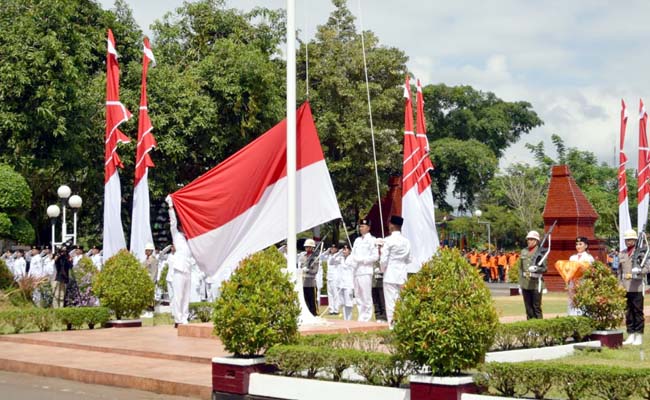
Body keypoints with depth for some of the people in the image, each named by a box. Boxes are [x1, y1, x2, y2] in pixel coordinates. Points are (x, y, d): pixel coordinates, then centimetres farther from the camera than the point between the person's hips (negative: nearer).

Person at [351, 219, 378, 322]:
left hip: (366, 271, -7)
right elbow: (353, 254, 22)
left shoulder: (372, 240, -2)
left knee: (366, 297, -7)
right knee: (358, 296, 9)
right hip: (357, 271, 7)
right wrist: (353, 258, -1)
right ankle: (361, 318, 16)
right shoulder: (357, 240, 20)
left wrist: (362, 259, -12)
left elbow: (375, 256, -9)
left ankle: (365, 318, -4)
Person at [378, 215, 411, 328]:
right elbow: (409, 260, 12)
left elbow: (383, 260, -11)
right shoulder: (406, 241, 6)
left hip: (390, 276, -5)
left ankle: (392, 326, -4)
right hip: (402, 276, 5)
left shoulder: (388, 240, -10)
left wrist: (382, 269, 7)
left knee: (391, 303, -3)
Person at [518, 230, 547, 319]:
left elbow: (544, 268, -3)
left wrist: (536, 269, -23)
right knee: (528, 307, 8)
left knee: (536, 307, -2)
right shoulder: (523, 251, 12)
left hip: (536, 283, -5)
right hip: (525, 283, 5)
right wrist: (520, 283, 12)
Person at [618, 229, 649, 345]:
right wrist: (620, 284, 11)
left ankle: (639, 336, 4)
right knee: (628, 312, 7)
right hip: (625, 287, 5)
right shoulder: (622, 254, 15)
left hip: (637, 287, -5)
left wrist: (638, 271, -21)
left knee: (638, 312, -1)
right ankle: (631, 336, 14)